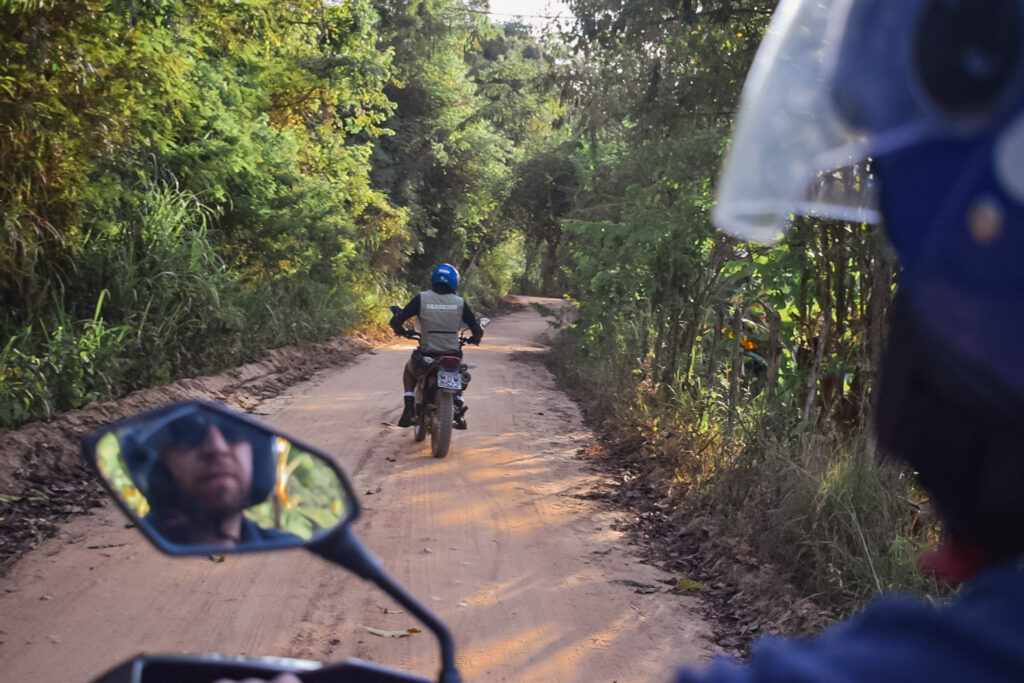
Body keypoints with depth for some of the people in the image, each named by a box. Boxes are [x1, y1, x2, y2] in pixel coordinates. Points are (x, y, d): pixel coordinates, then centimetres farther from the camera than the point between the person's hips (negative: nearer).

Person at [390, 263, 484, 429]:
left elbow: (396, 320, -5)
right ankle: (459, 406, 22)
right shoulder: (460, 303, 0)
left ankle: (408, 408, 16)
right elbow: (477, 329, 5)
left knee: (409, 370, 32)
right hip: (453, 356, 2)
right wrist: (475, 338, 27)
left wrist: (402, 331, 17)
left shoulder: (422, 298, -5)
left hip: (426, 356, -1)